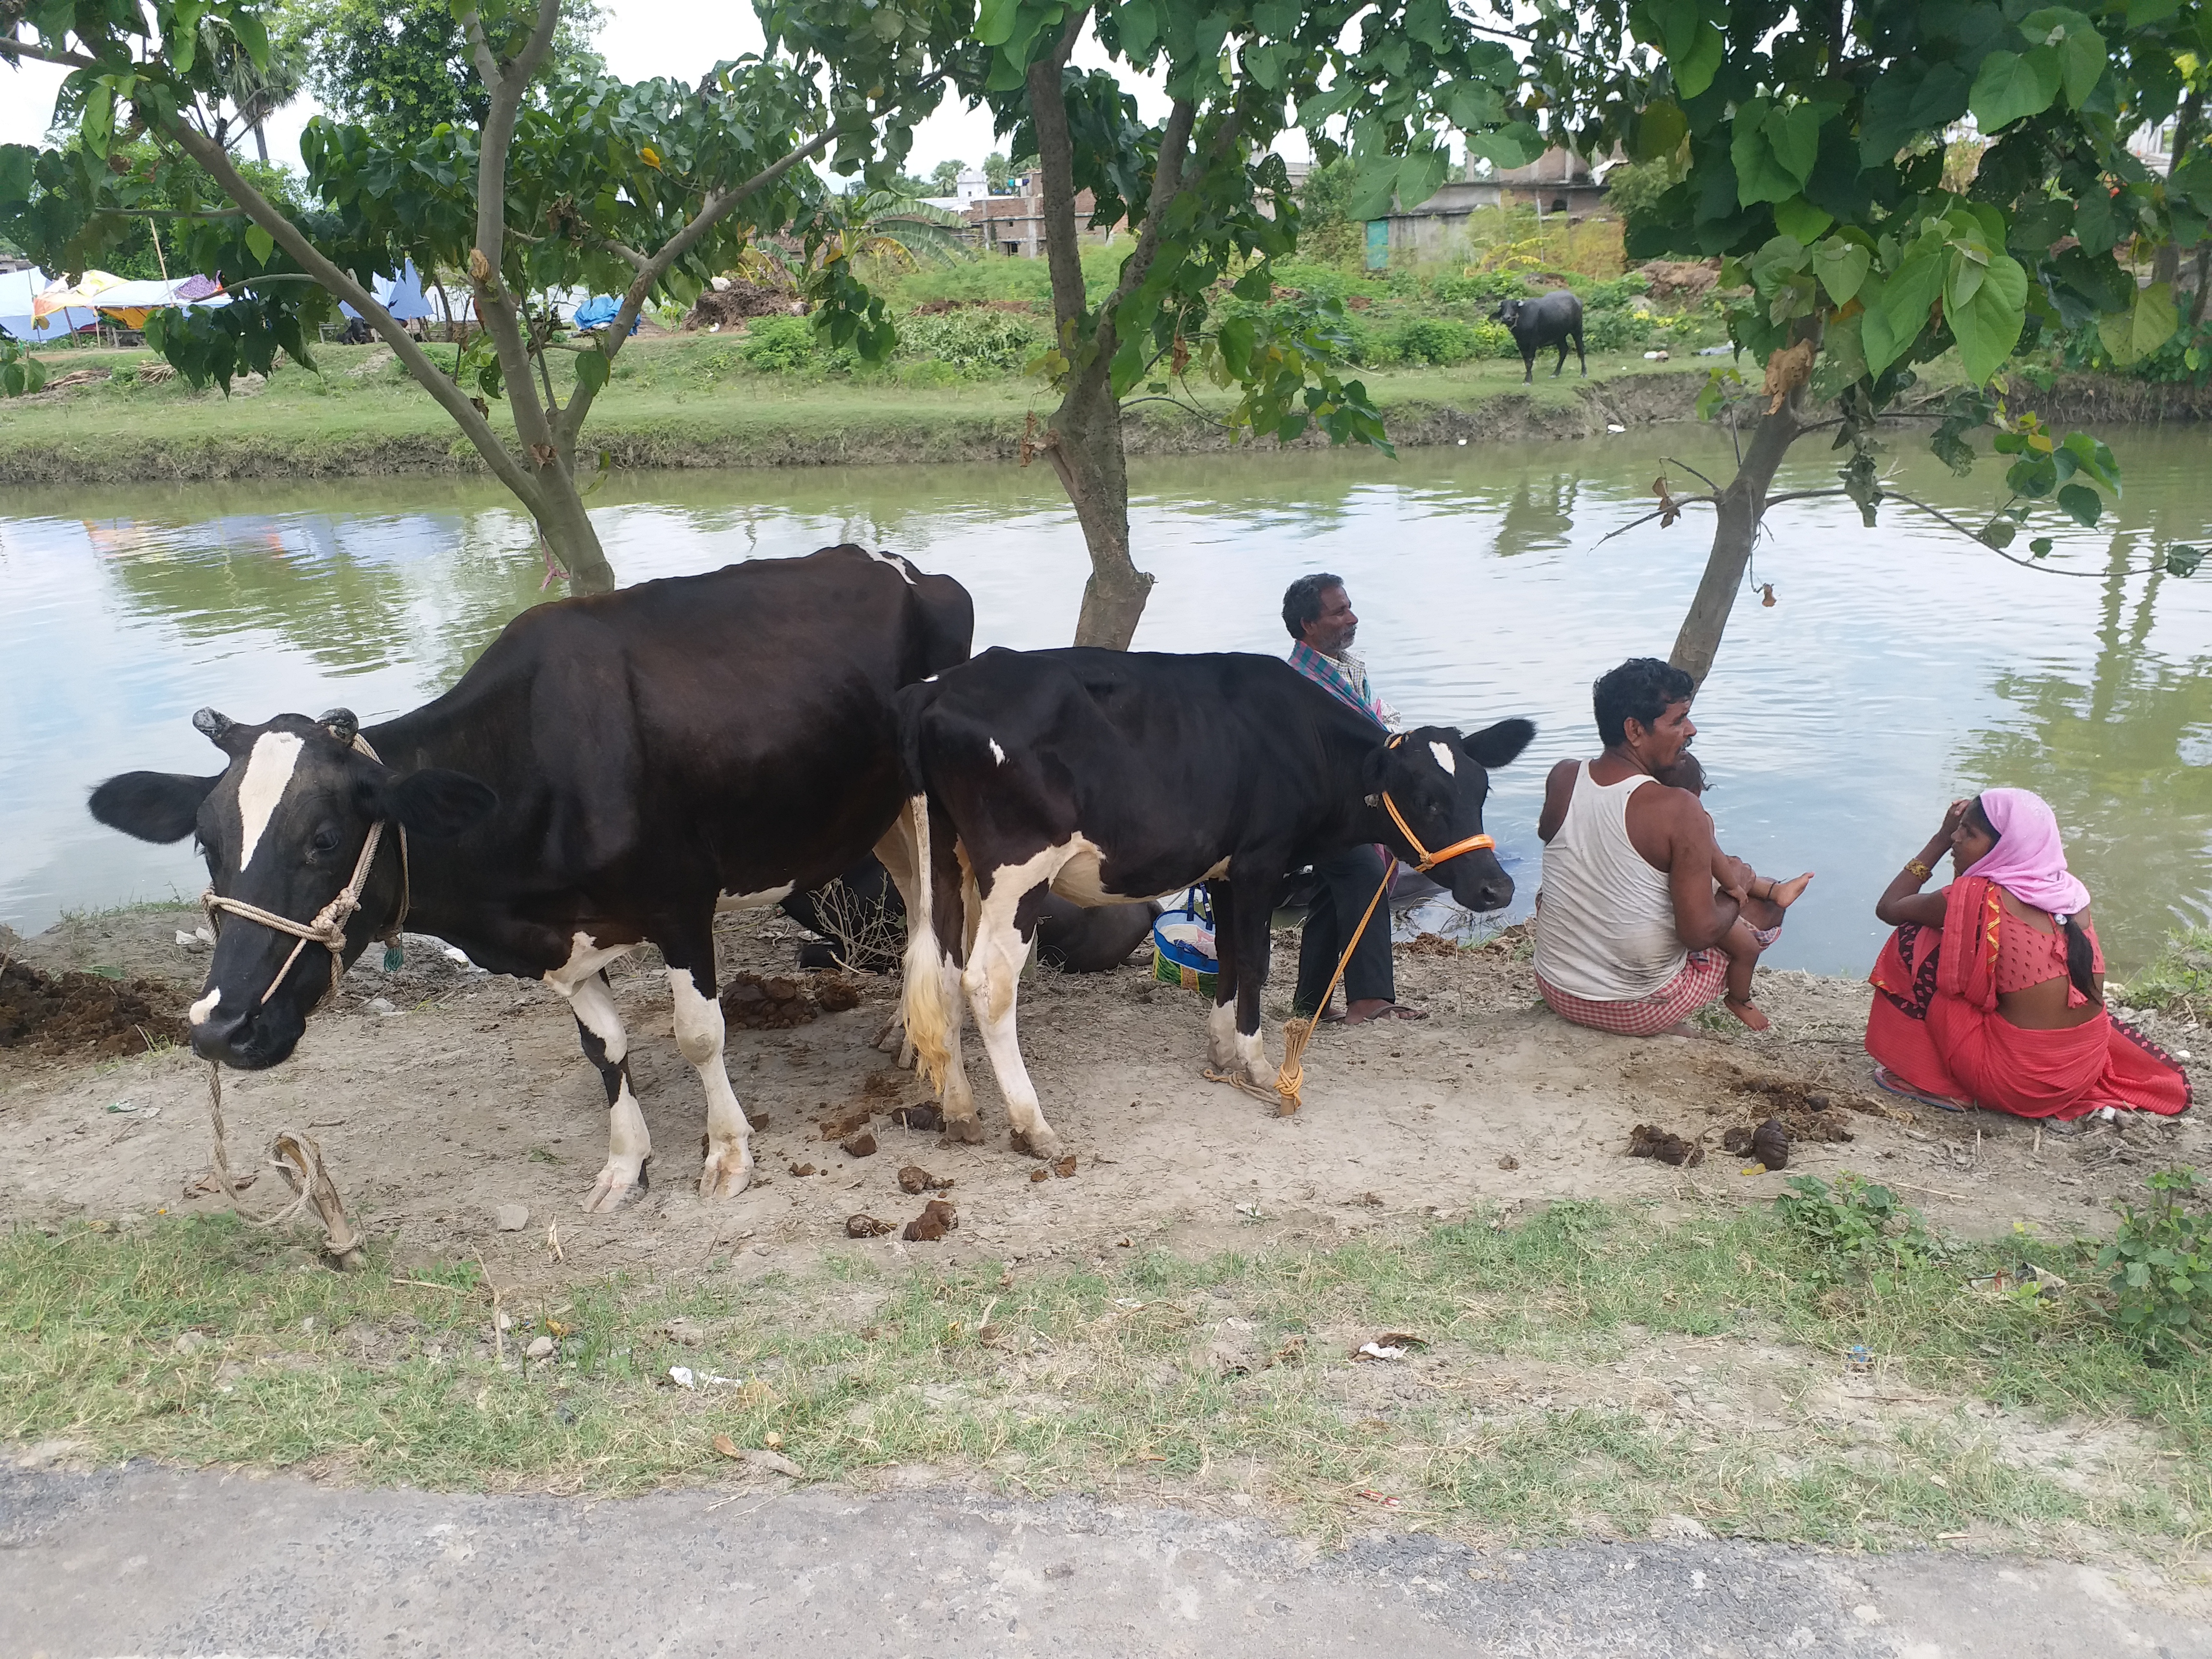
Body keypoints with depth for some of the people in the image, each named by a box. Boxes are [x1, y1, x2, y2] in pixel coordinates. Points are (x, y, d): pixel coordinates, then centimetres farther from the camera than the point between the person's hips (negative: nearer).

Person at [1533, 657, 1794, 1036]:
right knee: (1769, 904, 12)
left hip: (1556, 993, 4)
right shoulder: (1678, 810, -24)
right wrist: (1735, 888, -2)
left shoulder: (1562, 779, -9)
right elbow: (1700, 933, -23)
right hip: (1638, 1013, -4)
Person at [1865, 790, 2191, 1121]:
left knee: (1914, 937, 1)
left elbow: (1889, 908, 0)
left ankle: (1931, 1079, 6)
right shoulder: (2071, 889, 3)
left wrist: (1940, 840, 4)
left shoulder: (1978, 898, -16)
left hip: (2017, 1084, -7)